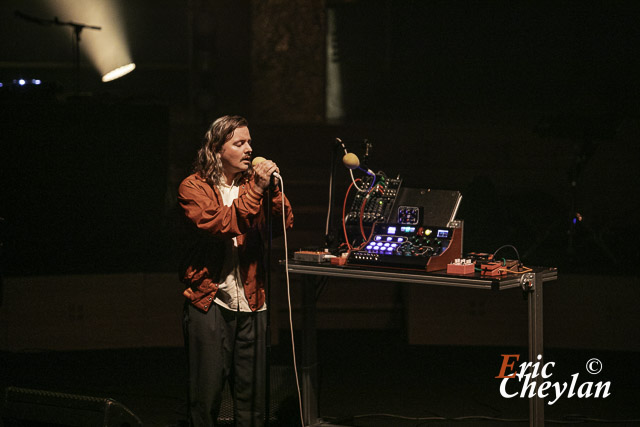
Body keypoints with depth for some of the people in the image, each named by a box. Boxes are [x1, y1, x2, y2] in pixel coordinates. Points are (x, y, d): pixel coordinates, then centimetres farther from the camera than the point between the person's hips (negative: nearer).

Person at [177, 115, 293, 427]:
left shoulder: (252, 183, 12)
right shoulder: (193, 187, -2)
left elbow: (285, 223, 4)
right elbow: (218, 225, -18)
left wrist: (273, 187, -9)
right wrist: (256, 189, -17)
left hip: (250, 302, 4)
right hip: (210, 301, -4)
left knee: (252, 394, 6)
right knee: (207, 394, -1)